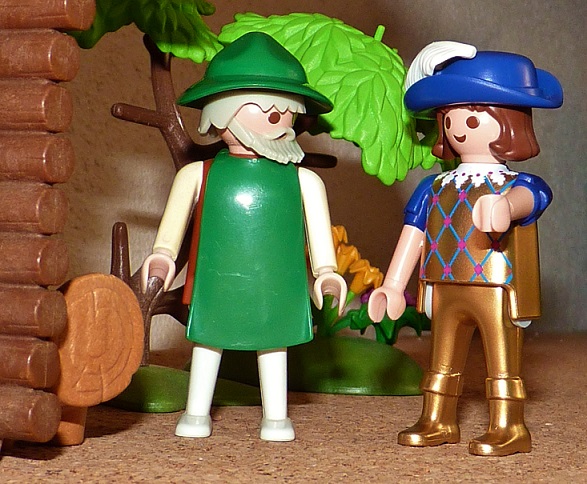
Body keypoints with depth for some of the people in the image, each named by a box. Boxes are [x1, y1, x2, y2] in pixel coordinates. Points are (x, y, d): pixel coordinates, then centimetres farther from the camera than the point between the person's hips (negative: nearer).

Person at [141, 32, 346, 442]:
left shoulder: (302, 181, 0)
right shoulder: (199, 175, -1)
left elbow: (319, 225, 4)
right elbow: (176, 216, 4)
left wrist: (326, 270, 1)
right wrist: (163, 254, -3)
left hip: (275, 287, 0)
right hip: (217, 284, 0)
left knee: (273, 342, 8)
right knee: (208, 339, 10)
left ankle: (276, 416, 20)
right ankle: (197, 413, 23)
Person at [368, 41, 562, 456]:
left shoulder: (517, 186, -9)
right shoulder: (433, 190, 9)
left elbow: (526, 198, -33)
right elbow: (413, 235, 13)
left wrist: (503, 207, -58)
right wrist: (393, 285, 11)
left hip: (497, 292, -6)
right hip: (446, 292, 6)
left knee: (503, 360, -3)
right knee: (443, 360, 16)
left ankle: (509, 427, 4)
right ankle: (438, 422, 27)